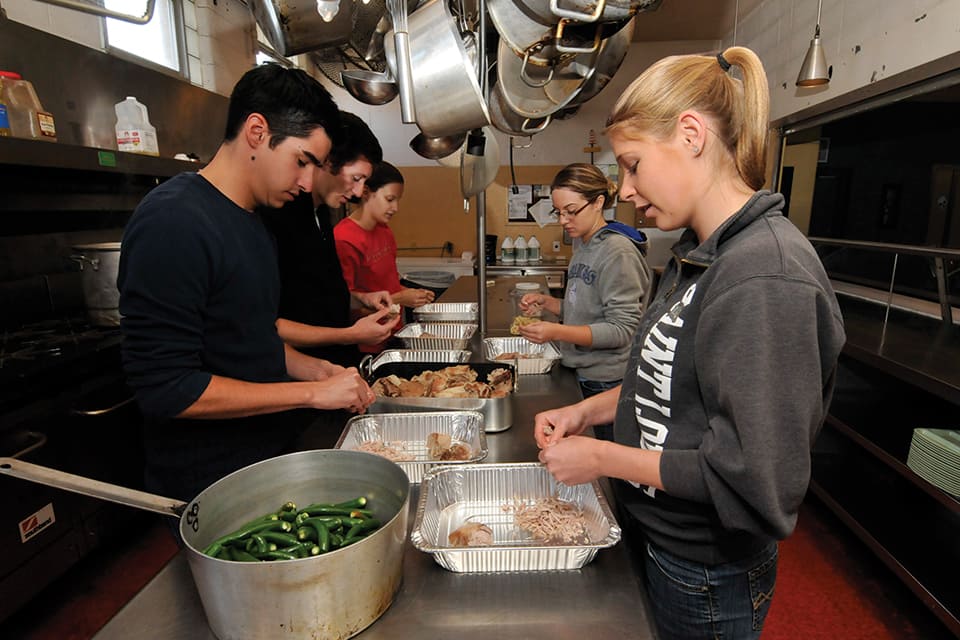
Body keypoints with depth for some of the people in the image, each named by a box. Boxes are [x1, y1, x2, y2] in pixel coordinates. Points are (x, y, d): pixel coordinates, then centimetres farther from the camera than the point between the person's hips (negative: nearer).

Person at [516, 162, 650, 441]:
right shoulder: (581, 243, 9)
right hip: (586, 375, 8)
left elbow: (622, 329, -20)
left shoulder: (618, 251, -17)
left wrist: (557, 332, -28)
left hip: (611, 381, -7)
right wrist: (546, 302, 0)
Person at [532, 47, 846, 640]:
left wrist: (602, 458, -20)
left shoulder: (767, 277, -27)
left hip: (705, 583, -8)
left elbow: (754, 481, -27)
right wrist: (587, 410, 0)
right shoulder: (697, 255, 2)